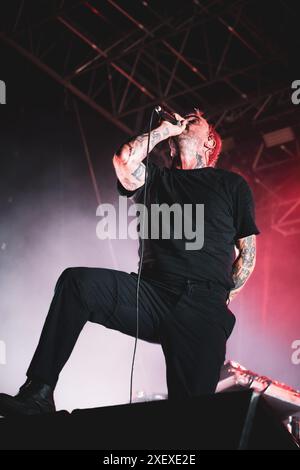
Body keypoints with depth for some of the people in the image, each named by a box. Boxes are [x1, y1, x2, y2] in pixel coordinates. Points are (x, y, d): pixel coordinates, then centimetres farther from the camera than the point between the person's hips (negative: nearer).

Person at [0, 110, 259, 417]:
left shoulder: (232, 185, 16)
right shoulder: (156, 179, 22)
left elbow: (248, 252, 14)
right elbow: (124, 161, -1)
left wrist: (222, 297, 6)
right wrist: (166, 128, 10)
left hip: (203, 311, -2)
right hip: (152, 294, 2)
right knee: (78, 282, -23)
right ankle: (37, 394, -23)